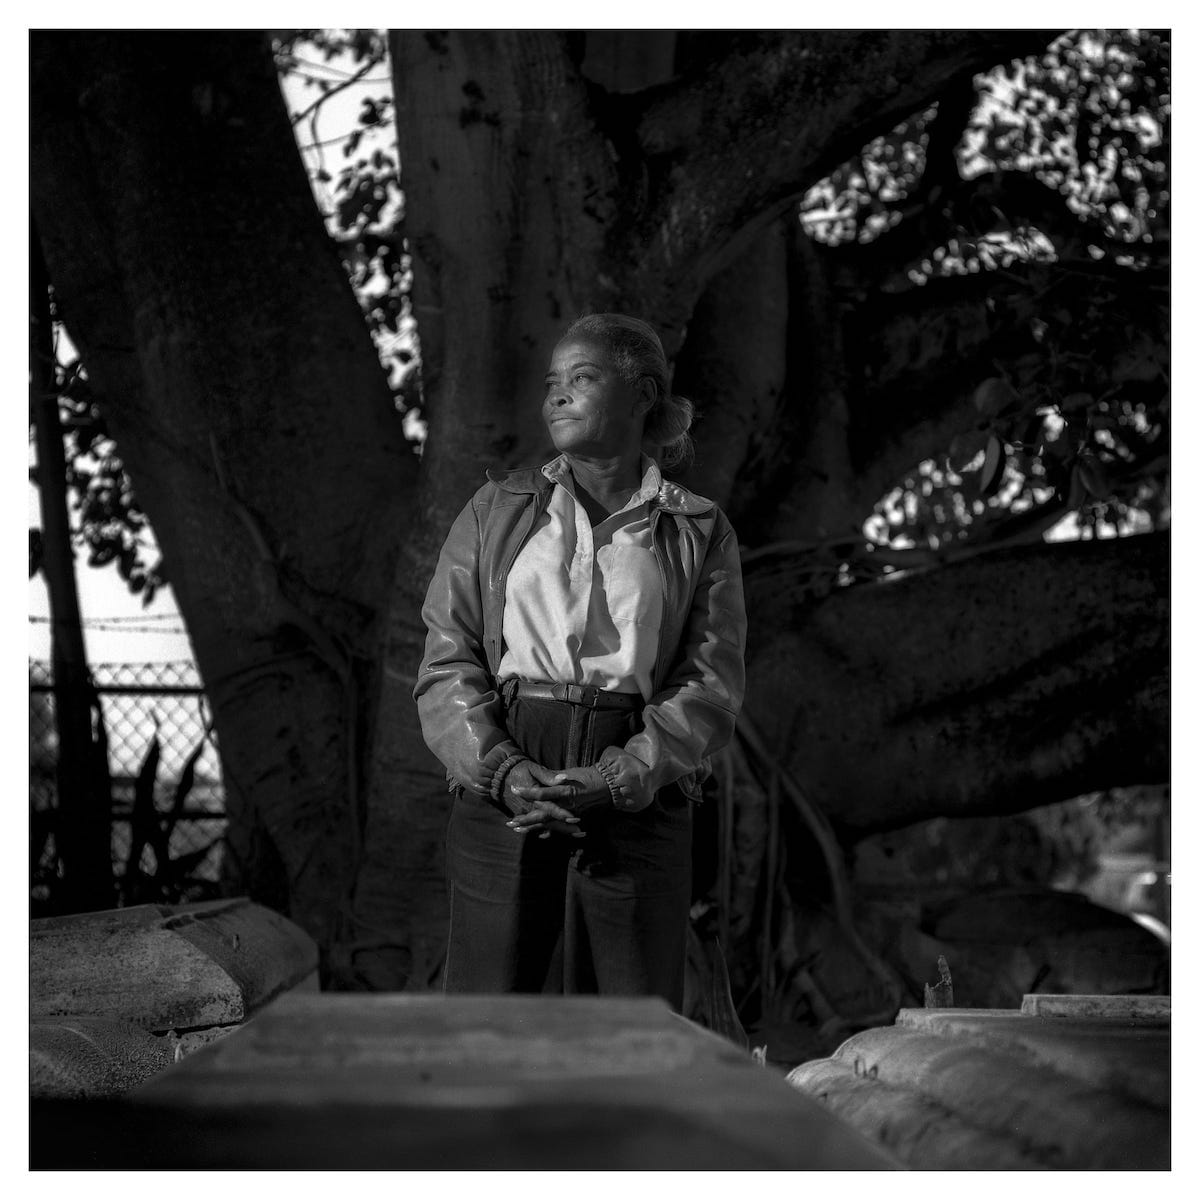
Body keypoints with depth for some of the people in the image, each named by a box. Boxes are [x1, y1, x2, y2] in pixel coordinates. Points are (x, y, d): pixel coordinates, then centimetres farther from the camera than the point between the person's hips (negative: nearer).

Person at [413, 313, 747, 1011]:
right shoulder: (497, 512, 13)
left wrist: (617, 781, -14)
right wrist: (504, 771, -11)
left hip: (640, 802, -1)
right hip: (500, 797, 1)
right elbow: (447, 665, 6)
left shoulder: (700, 533, 10)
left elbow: (713, 687, 1)